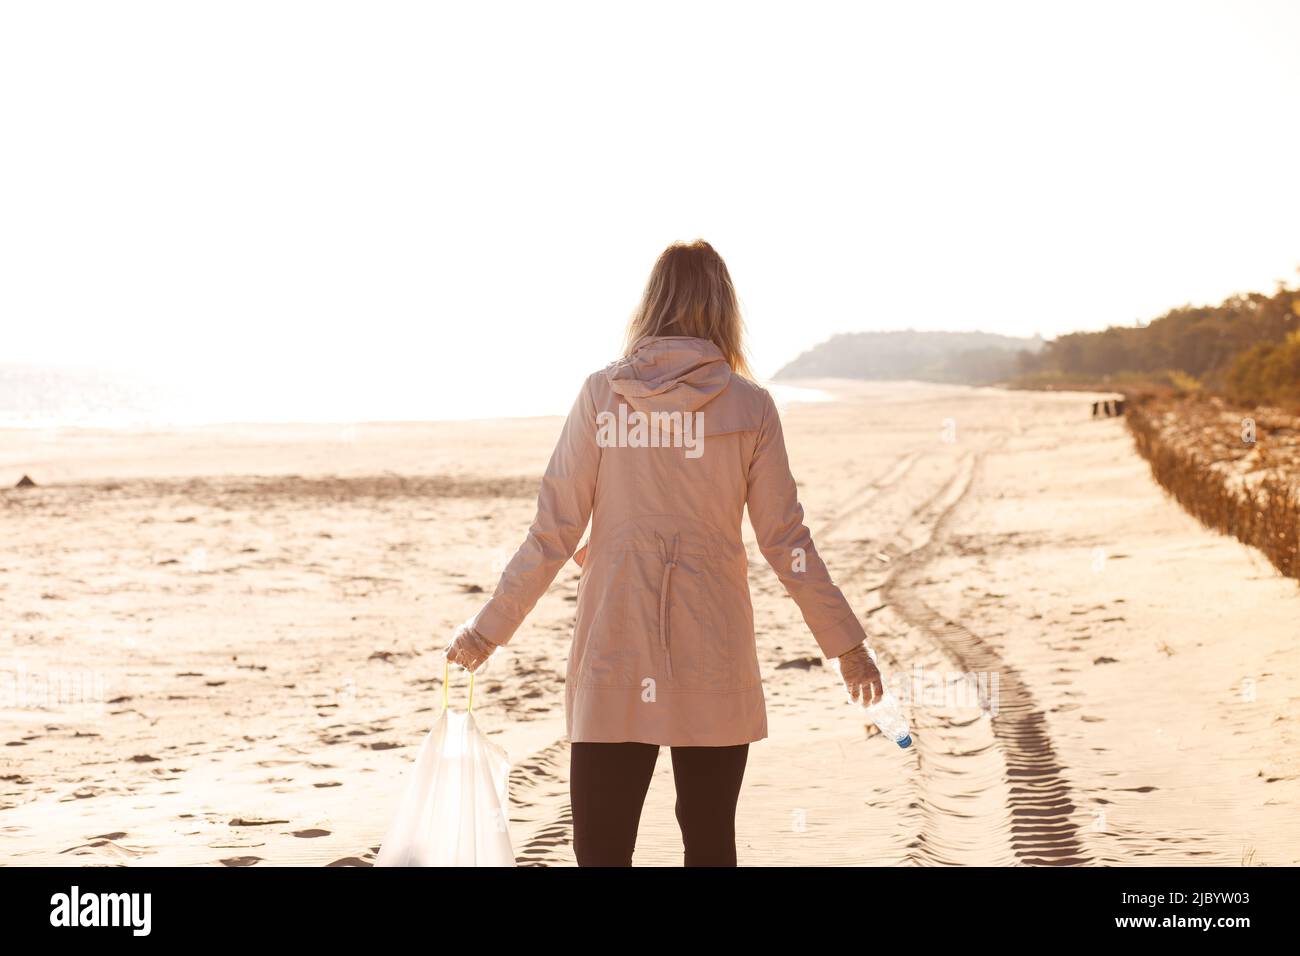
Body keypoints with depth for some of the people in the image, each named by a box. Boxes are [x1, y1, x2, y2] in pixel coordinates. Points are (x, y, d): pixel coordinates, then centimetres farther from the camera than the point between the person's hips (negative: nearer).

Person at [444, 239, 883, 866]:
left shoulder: (601, 394, -1)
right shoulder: (747, 404, -2)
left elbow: (553, 532, -1)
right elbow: (784, 540, 0)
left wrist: (488, 629, 9)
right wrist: (846, 644, 10)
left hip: (613, 657, 0)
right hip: (713, 664, 0)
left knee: (601, 847, 3)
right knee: (710, 844, 11)